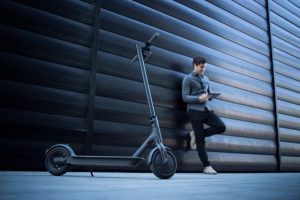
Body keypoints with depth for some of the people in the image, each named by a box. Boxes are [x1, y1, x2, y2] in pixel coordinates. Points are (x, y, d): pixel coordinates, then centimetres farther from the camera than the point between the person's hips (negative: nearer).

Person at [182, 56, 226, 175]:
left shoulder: (206, 79, 21)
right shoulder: (188, 79, 2)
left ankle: (196, 134, 7)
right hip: (195, 111, -6)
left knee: (221, 127, -13)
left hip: (207, 109, 6)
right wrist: (199, 99, -20)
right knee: (200, 140, -4)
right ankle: (207, 166, 7)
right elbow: (185, 97, -6)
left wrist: (210, 96, -3)